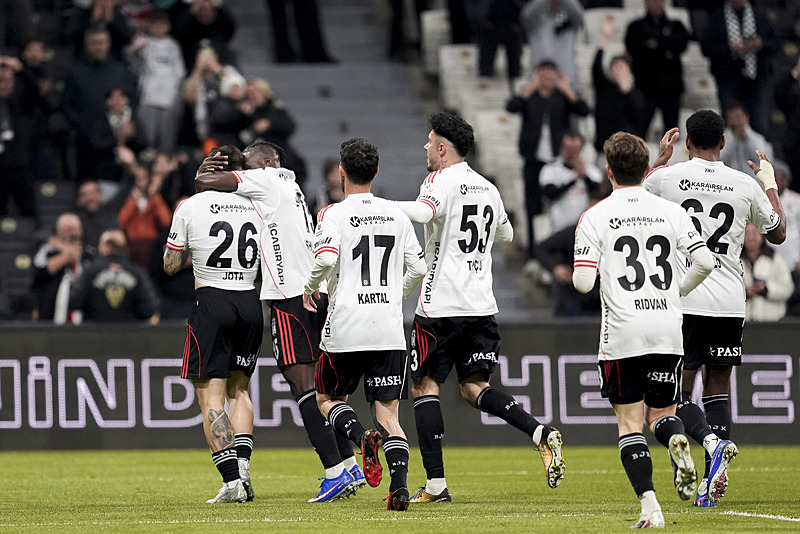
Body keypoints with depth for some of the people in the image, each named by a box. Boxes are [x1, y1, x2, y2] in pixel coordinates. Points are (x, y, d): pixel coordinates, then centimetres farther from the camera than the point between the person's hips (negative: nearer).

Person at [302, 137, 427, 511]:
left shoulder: (335, 214, -4)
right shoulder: (396, 214, 9)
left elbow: (325, 258, -20)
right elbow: (418, 267, 10)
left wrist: (310, 288, 0)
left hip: (346, 329, -3)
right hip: (390, 330, 3)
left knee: (327, 399, 17)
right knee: (388, 412, 4)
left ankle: (362, 439, -14)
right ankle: (400, 483, -17)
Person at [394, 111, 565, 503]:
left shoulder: (442, 180, -8)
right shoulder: (487, 188, 14)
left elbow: (423, 211, -31)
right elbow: (506, 234, 31)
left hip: (442, 306, -7)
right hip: (481, 305, 7)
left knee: (424, 385, 3)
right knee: (474, 387, 12)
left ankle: (436, 483, -2)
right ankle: (542, 435, -10)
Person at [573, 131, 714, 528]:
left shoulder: (595, 217, -3)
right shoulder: (671, 212, 5)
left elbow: (582, 282, -9)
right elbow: (705, 262, -2)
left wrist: (582, 272, 15)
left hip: (622, 334, -3)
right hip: (668, 332, 3)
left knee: (630, 423, 4)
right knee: (661, 413, 16)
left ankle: (650, 507, -10)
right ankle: (677, 442, -20)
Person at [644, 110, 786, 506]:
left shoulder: (665, 178, -3)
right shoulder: (746, 186, 3)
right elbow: (778, 233, 20)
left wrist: (661, 157, 31)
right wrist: (770, 183, 33)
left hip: (683, 299, -2)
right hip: (730, 302, 2)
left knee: (678, 393, 3)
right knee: (717, 389, 12)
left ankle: (713, 443, -26)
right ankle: (711, 484, 2)